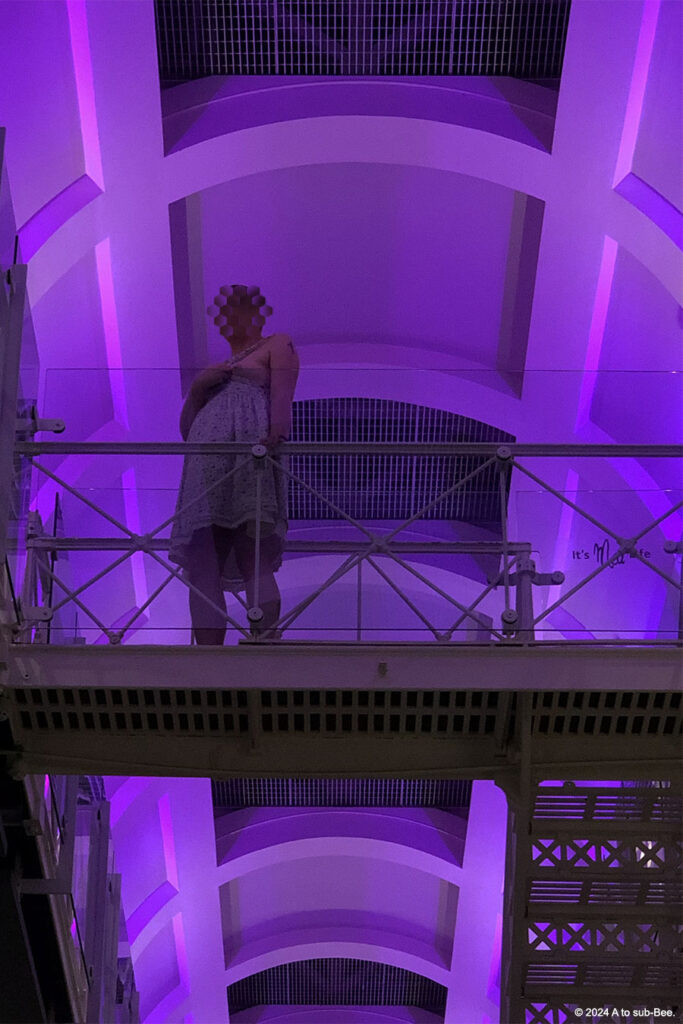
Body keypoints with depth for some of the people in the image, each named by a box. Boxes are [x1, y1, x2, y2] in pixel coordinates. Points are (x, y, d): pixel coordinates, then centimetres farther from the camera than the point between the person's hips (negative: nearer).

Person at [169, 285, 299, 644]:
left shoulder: (277, 345, 20)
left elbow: (282, 392, -2)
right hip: (207, 462, 6)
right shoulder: (215, 368, 37)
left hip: (252, 449, -6)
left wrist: (277, 430, -23)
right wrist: (197, 388, 10)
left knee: (254, 561, -18)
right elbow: (186, 428, 28)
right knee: (202, 568, -6)